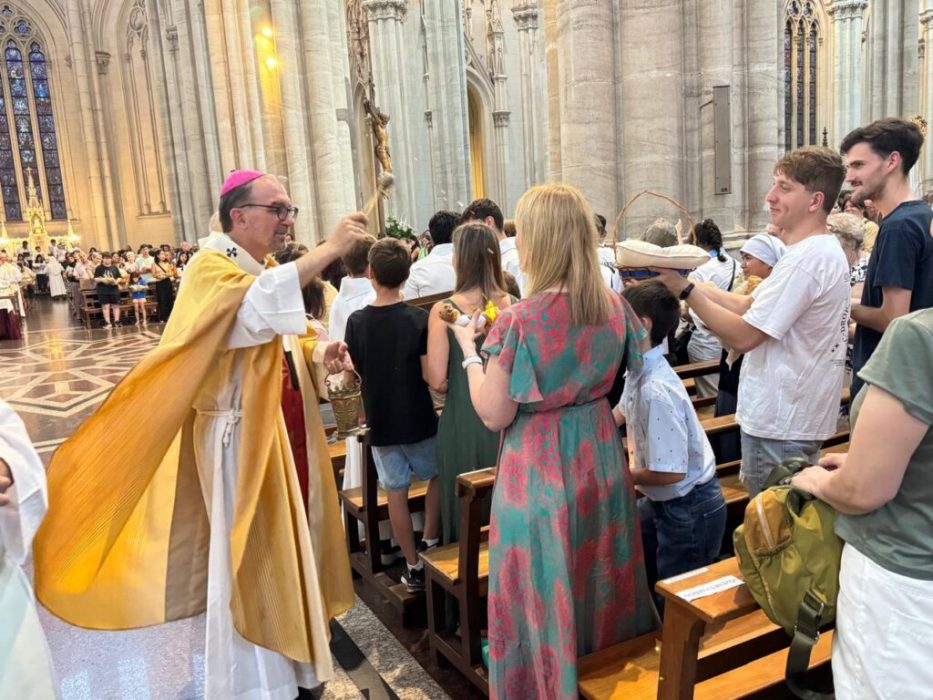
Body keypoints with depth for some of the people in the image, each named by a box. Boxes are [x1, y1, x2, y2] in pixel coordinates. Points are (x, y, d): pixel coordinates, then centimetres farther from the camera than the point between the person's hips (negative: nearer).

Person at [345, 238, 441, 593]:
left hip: (381, 421, 1)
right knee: (437, 475, 24)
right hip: (418, 419, -1)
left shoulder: (356, 321, -6)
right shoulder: (418, 318, -13)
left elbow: (355, 372, 3)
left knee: (396, 492, 10)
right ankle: (430, 542, 22)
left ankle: (414, 567, 18)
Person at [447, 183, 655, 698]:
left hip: (540, 470, -6)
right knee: (599, 576, 24)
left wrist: (469, 351, -4)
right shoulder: (614, 307, -4)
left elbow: (494, 415, -17)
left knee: (545, 595, 13)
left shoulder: (519, 320, -22)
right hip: (599, 457, 6)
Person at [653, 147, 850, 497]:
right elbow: (748, 305, 8)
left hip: (779, 423, -10)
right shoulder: (821, 251, 11)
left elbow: (743, 336, -23)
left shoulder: (806, 259, -23)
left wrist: (685, 290, -18)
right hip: (794, 415, 10)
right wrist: (685, 280, -1)